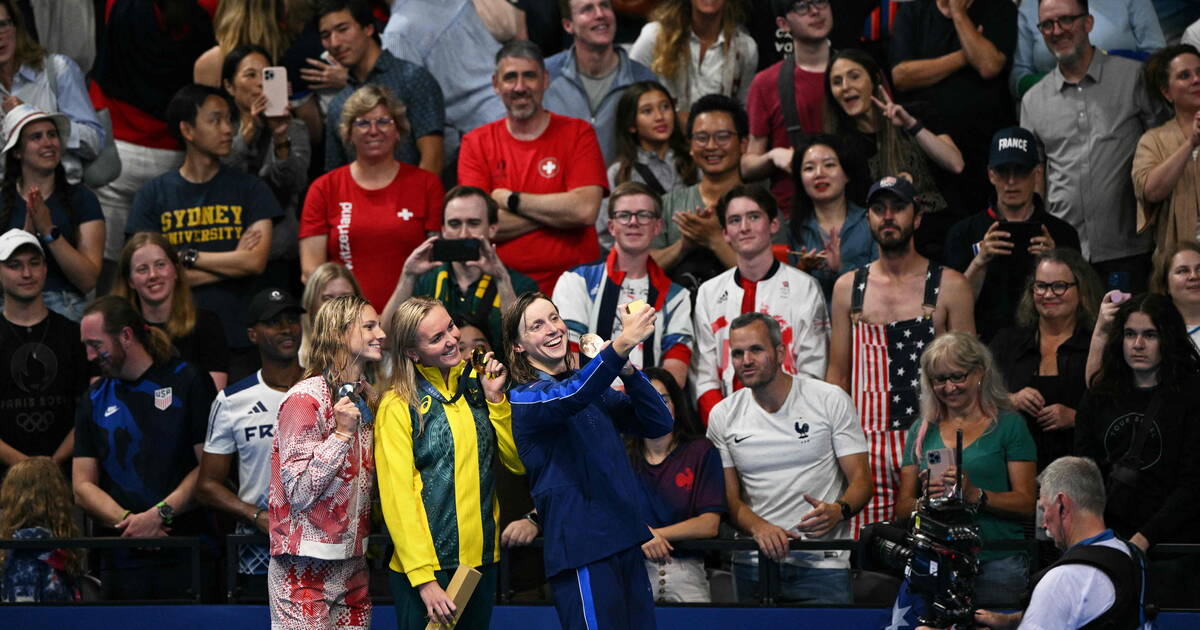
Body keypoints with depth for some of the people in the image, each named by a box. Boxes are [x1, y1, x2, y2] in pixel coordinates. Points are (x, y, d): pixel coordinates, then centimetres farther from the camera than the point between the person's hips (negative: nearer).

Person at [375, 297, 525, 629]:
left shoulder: (475, 386, 7)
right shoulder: (398, 406, -8)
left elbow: (518, 463, 4)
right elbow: (397, 498, -11)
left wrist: (495, 398, -6)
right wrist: (424, 580, -16)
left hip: (484, 559, 5)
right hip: (427, 565, -5)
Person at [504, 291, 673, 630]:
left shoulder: (595, 388, 16)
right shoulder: (524, 399, -4)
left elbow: (659, 424, 7)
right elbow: (570, 398, -26)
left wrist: (626, 371, -10)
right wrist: (622, 344, -39)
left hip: (626, 541, 7)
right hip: (582, 551, -7)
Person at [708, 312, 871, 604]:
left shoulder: (831, 400, 0)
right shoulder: (722, 416, 7)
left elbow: (860, 479, 0)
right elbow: (729, 497, 7)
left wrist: (838, 511, -22)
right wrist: (758, 527, -15)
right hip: (753, 565, 2)